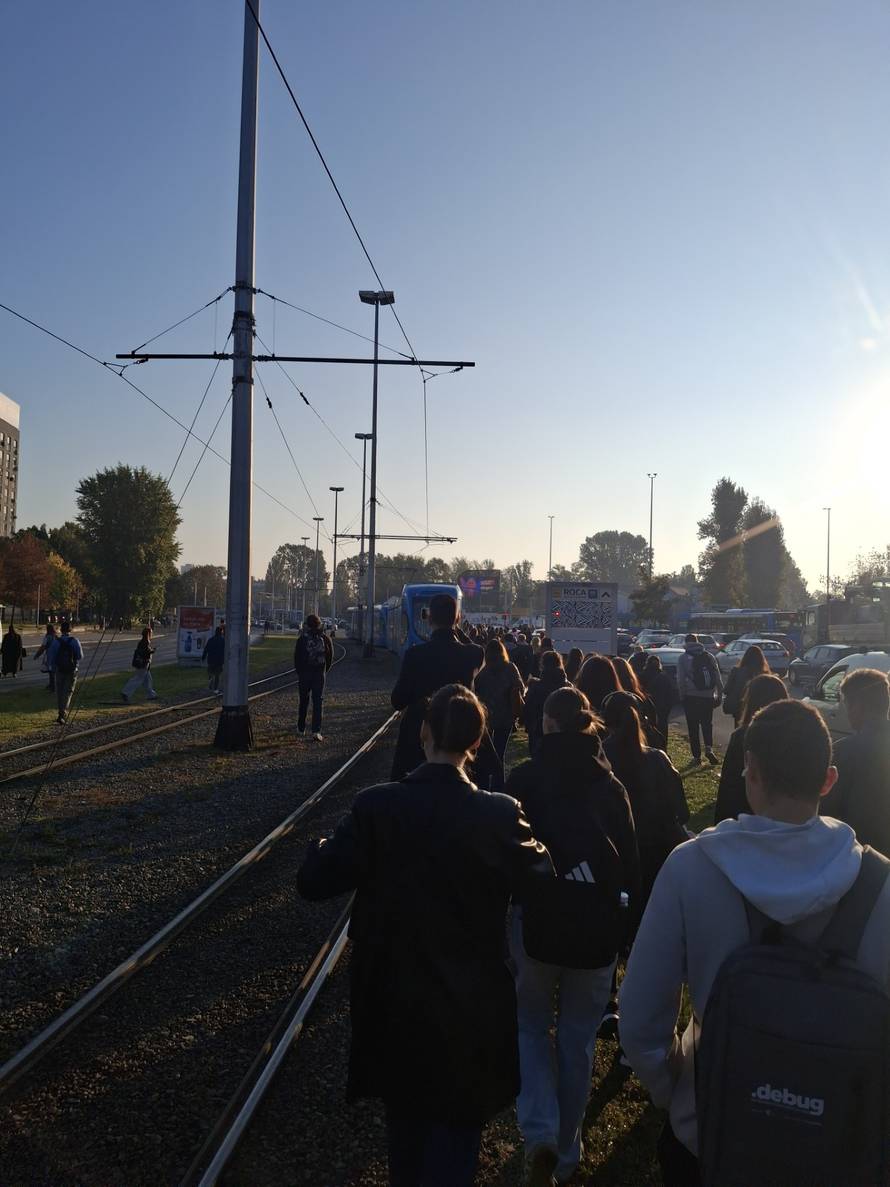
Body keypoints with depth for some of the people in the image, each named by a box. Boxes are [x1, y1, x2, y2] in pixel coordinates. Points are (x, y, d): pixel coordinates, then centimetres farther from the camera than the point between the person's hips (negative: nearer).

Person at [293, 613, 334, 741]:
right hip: (319, 674, 0)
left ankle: (301, 728, 25)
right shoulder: (325, 639, -1)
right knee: (317, 702, -1)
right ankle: (316, 731, -12)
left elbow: (297, 657, -4)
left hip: (304, 673, 0)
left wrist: (298, 672, 8)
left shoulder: (302, 639, -6)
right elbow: (330, 657, 3)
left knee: (303, 702, 15)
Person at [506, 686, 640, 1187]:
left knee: (532, 1026, 19)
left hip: (536, 919, -2)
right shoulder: (610, 785, 0)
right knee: (578, 1040, 17)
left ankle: (540, 1136, 3)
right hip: (598, 924, 2)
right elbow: (631, 860, 1)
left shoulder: (525, 778, -8)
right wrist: (622, 915, 14)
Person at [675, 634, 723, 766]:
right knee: (707, 724, 14)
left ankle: (697, 756, 5)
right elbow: (718, 677, 5)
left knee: (693, 728, 5)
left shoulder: (683, 658, -2)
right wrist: (719, 694, 9)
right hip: (708, 696, 2)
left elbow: (680, 680, -7)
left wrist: (682, 696, 0)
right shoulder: (709, 656, 6)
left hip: (691, 697, -2)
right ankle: (709, 748, -8)